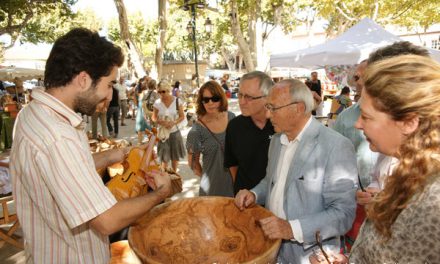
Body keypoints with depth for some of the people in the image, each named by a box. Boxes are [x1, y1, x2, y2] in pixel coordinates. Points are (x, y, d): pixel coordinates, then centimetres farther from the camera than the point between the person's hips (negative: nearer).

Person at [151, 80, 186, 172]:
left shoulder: (177, 101, -8)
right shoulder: (157, 103, -6)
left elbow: (182, 116, -2)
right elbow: (153, 117, 1)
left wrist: (174, 123, -20)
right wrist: (161, 122, -20)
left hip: (175, 132, 1)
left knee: (175, 156, 12)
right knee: (164, 157, 3)